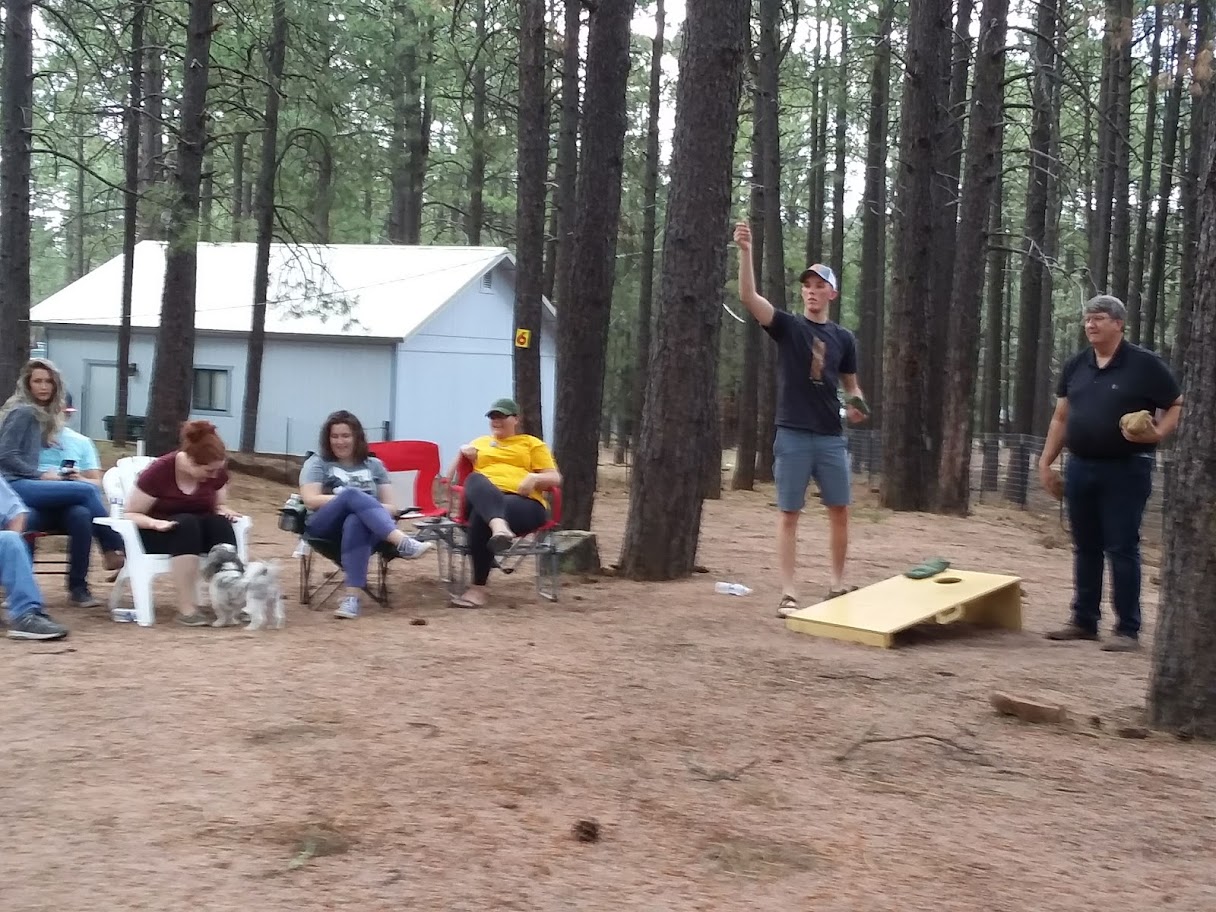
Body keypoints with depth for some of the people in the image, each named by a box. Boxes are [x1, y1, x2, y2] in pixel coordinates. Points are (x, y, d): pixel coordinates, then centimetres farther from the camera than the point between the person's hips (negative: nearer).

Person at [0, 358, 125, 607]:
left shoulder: (44, 415, 23)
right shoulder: (23, 412, -4)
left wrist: (57, 473, 7)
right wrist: (41, 475, -11)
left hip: (29, 485, 8)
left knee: (81, 513, -18)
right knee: (88, 490, -22)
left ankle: (78, 587, -16)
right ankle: (115, 549, -13)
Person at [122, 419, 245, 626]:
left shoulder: (217, 470, -8)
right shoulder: (159, 471, -21)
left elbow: (219, 506, 10)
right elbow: (129, 514, -13)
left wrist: (224, 512, -15)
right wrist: (155, 523, -33)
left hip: (199, 529, 4)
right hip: (157, 532, -4)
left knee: (220, 524, -30)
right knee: (186, 524, -37)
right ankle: (187, 608, -39)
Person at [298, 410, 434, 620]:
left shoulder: (374, 465, 22)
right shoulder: (316, 463, 17)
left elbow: (391, 507, 12)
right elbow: (310, 500, 0)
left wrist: (366, 506, -10)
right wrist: (352, 500, -9)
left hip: (364, 525, 1)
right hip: (325, 527, -1)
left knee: (355, 523, -39)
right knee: (352, 494, -34)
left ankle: (352, 597, -51)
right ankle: (403, 542, -54)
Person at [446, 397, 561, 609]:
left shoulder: (532, 443, 25)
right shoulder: (480, 443, 34)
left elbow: (555, 479, 14)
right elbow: (451, 477, 30)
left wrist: (534, 478, -6)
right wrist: (462, 454, 13)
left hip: (524, 503, -2)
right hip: (483, 499, 2)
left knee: (481, 515, -37)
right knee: (475, 479, -36)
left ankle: (478, 588, -36)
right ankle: (499, 527, -65)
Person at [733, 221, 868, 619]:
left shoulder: (843, 338, 8)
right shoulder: (787, 326, 0)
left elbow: (850, 385, 17)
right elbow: (748, 296, -15)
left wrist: (856, 405, -7)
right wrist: (746, 251, -28)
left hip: (831, 437, 3)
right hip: (792, 436, -3)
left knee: (840, 510, 7)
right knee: (789, 514, -1)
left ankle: (837, 585, 22)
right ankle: (788, 594, 2)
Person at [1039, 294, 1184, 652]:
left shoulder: (1145, 364, -6)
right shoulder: (1075, 365, 10)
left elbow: (1177, 406, -3)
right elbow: (1061, 418, 16)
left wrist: (1158, 434, -21)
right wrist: (1046, 460, 11)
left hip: (1125, 470, -5)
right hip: (1080, 468, 5)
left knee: (1122, 549, -5)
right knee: (1085, 548, 11)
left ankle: (1128, 630, 2)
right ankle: (1084, 621, 21)